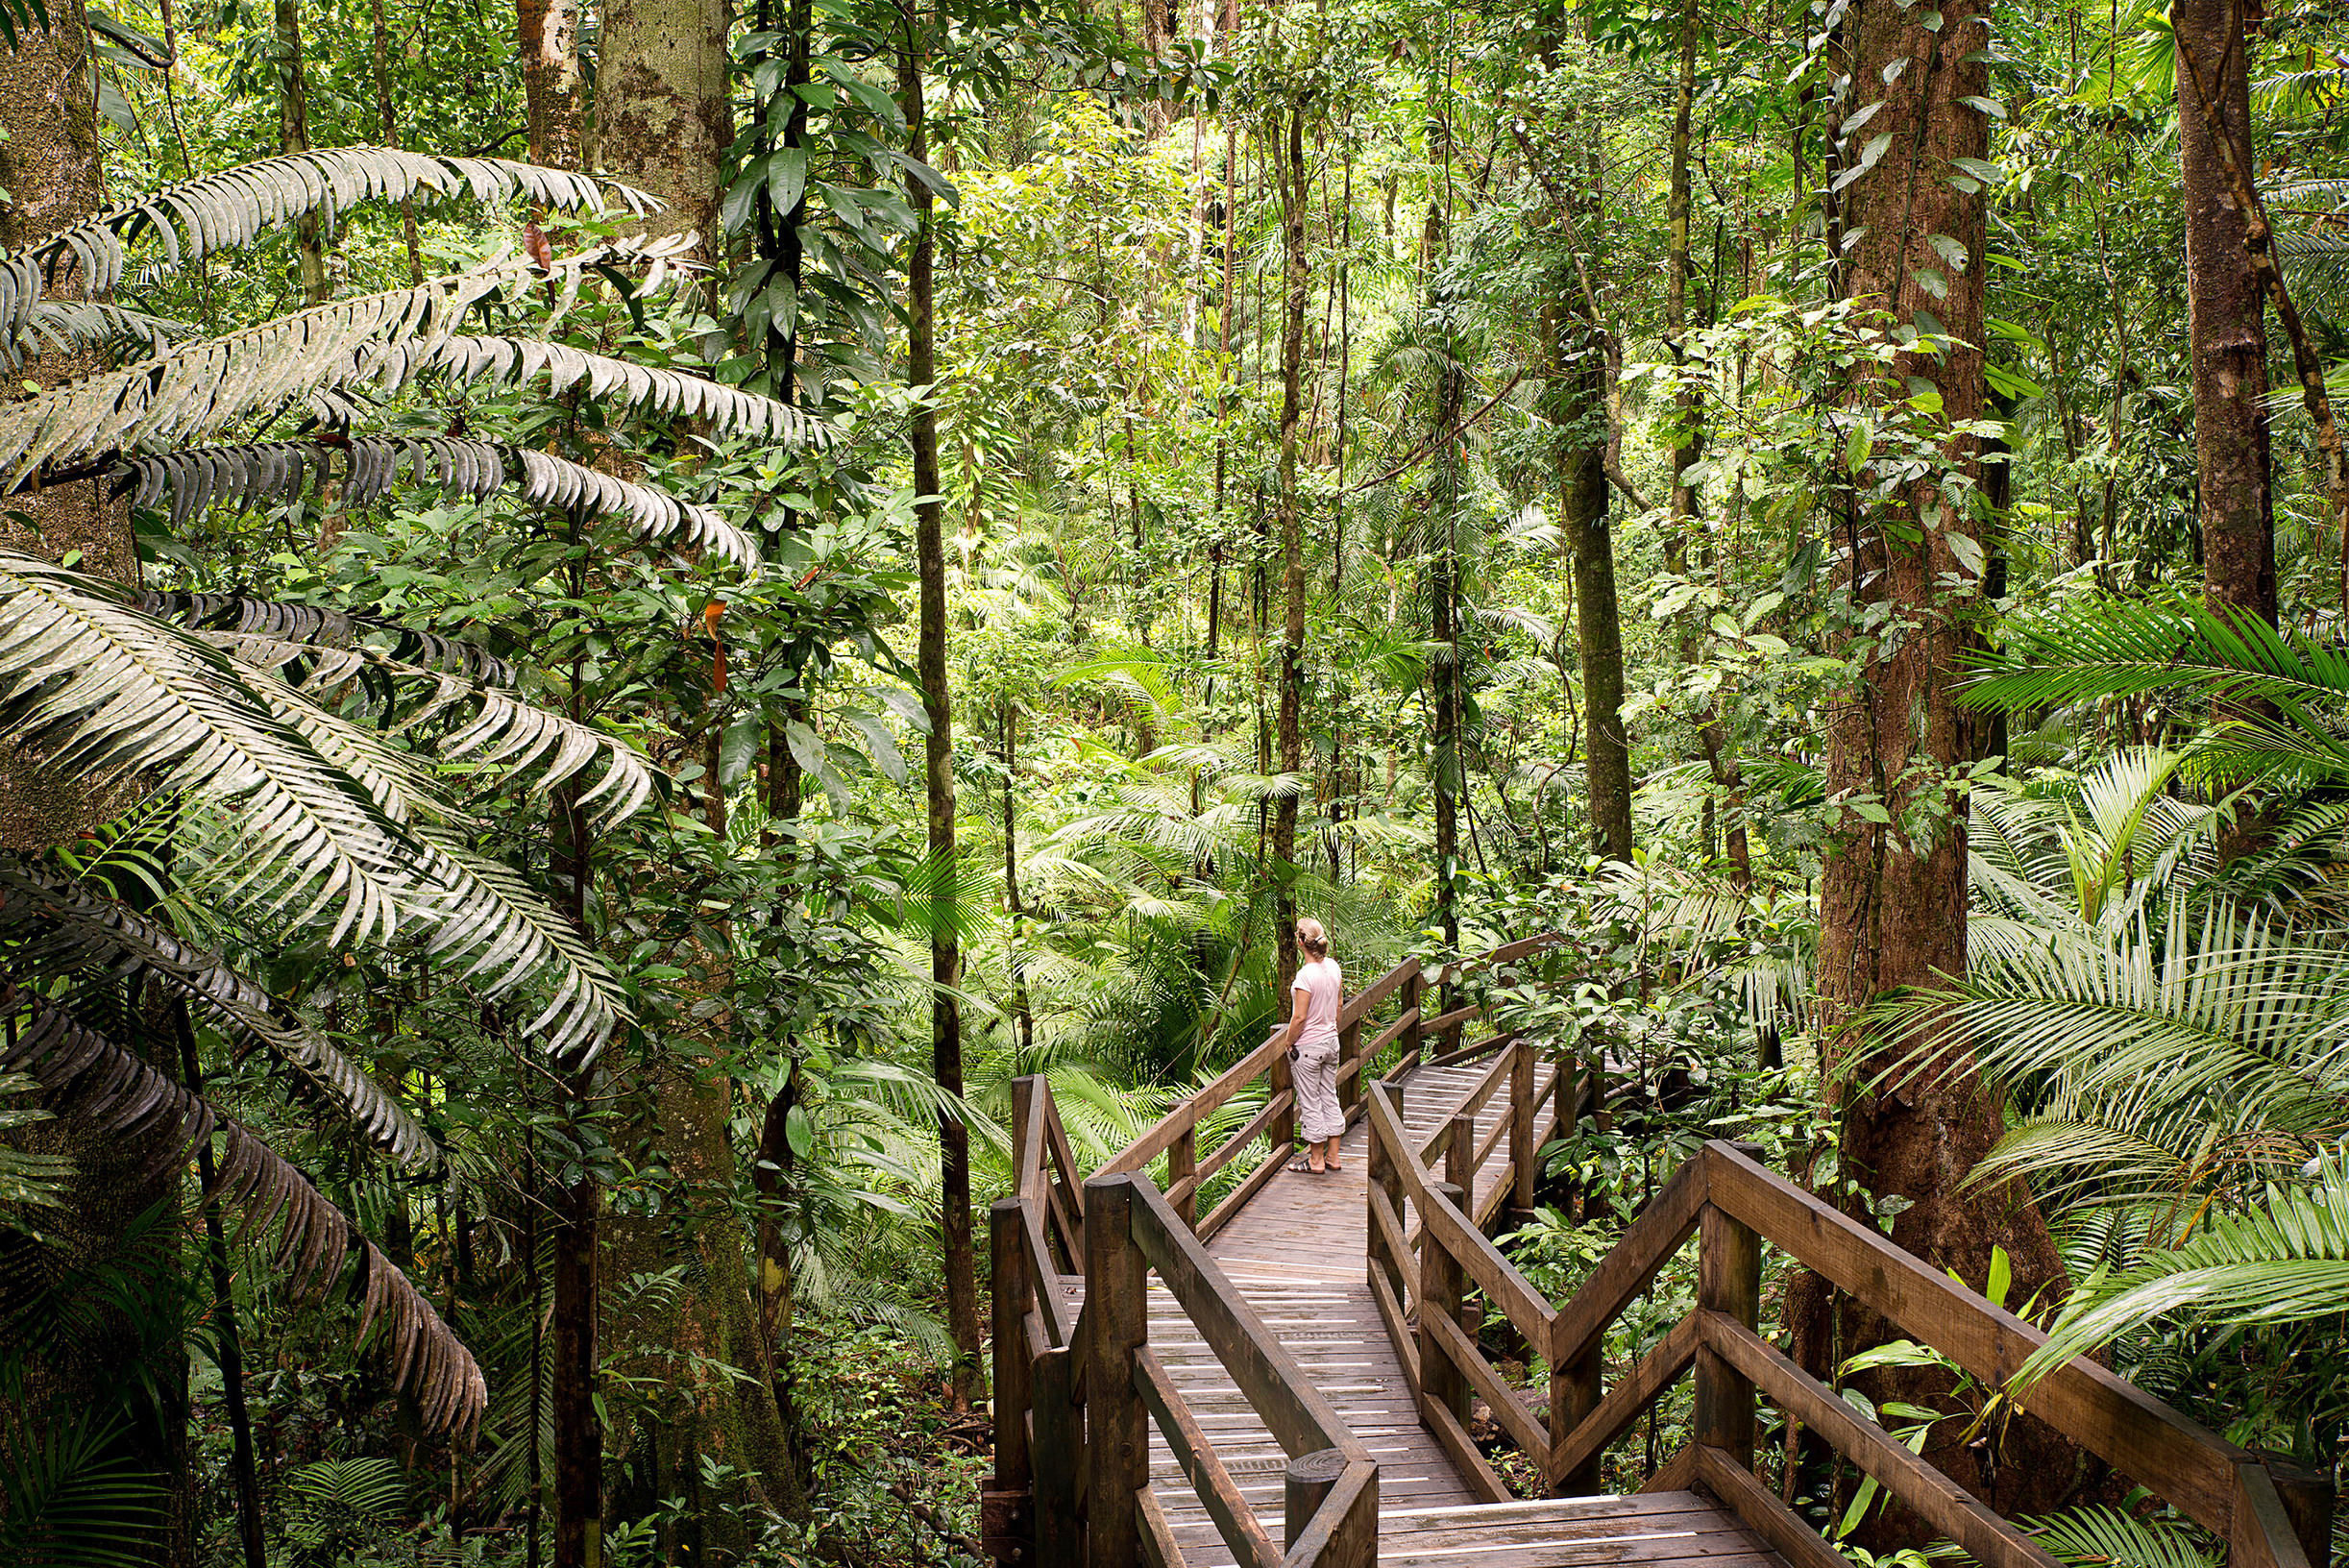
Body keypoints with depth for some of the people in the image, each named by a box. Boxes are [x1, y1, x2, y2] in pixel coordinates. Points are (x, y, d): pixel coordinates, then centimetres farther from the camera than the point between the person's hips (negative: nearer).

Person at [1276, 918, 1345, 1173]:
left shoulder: (1305, 975, -24)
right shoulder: (1333, 967, -1)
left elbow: (1299, 1018, -22)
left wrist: (1288, 1042, -8)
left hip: (1308, 1046, -7)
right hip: (1331, 1041, 7)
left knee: (1310, 1103, 5)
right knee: (1330, 1098, 16)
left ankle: (1316, 1160, 14)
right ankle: (1333, 1156, 24)